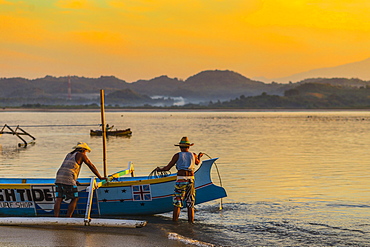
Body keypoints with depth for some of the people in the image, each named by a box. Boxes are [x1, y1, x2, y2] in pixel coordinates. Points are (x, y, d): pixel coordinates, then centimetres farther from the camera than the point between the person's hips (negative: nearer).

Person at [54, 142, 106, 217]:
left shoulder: (69, 155, 29)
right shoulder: (81, 155, 9)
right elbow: (91, 166, 13)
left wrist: (74, 180, 42)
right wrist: (100, 177, 20)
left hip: (59, 178, 7)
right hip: (68, 180, -7)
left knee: (59, 199, 1)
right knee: (74, 199, 3)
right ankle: (68, 218, -3)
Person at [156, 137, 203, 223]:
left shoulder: (177, 155, 0)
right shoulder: (193, 155, 10)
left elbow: (167, 168, 3)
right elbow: (197, 162, 34)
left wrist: (159, 169, 22)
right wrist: (199, 156, 55)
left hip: (180, 180, -3)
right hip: (191, 180, 3)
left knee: (177, 203, 1)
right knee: (190, 204, 8)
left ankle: (174, 222, -2)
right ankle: (191, 222, 8)